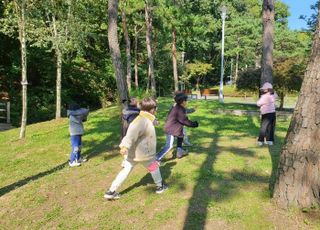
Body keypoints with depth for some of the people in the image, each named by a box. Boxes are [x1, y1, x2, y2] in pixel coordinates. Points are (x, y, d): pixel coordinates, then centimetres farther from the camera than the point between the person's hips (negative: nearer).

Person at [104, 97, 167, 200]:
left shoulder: (142, 119, 9)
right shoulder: (144, 121, -23)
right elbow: (132, 133, -36)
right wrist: (125, 146, -43)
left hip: (133, 153, 9)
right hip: (143, 153, -9)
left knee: (125, 171, 10)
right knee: (154, 167, 15)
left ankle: (111, 192, 10)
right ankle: (160, 186, 35)